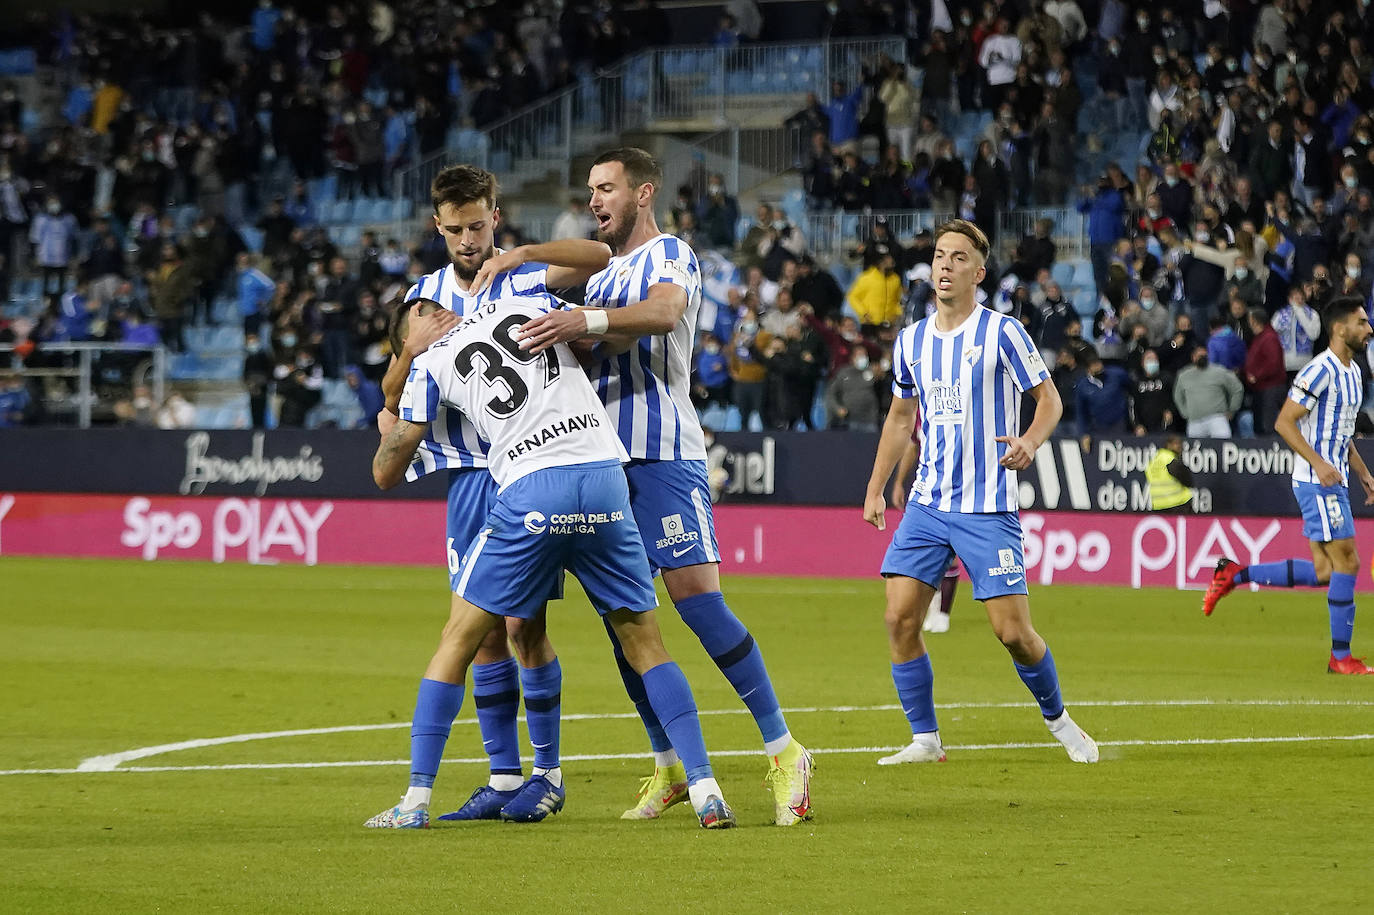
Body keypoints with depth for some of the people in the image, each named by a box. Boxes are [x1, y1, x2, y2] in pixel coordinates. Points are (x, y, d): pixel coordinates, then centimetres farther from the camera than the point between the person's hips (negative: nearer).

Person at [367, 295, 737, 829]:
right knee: (644, 644, 13)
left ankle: (416, 801, 7)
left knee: (457, 642, 12)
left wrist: (389, 423, 40)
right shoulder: (529, 303, 19)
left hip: (531, 493, -2)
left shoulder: (429, 365, 13)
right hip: (606, 479, 2)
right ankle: (705, 790, 2)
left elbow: (386, 474, 18)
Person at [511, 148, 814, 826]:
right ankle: (670, 768, 11)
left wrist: (587, 321, -38)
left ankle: (784, 753, -11)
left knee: (699, 603, -15)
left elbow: (663, 311, -23)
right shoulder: (602, 275, 23)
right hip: (607, 458, 8)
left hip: (664, 455, -8)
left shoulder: (671, 256, -2)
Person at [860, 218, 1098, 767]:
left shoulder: (1002, 333, -6)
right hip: (927, 504, 5)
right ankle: (925, 739, 3)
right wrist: (876, 488, 17)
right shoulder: (911, 341, 9)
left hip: (987, 506, -5)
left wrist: (1030, 442, -21)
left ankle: (1058, 719, 18)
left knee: (1013, 632, -7)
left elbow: (1049, 400, -1)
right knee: (900, 617, -8)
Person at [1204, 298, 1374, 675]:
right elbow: (1284, 422, -18)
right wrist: (1319, 463, -25)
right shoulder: (1320, 370, -15)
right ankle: (1341, 657, -1)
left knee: (1323, 572, 7)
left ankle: (1235, 574, 15)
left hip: (1333, 481, 10)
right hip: (1317, 483, -10)